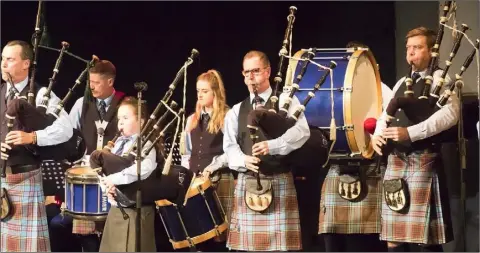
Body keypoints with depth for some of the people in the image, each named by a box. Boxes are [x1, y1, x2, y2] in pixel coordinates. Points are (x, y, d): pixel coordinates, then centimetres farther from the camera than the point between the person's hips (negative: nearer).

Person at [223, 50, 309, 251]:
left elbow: (302, 132, -9)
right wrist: (244, 160, -15)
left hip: (279, 181, -3)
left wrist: (272, 145, -24)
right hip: (246, 182, 3)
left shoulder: (286, 101, 6)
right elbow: (230, 146, 7)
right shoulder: (236, 112, 16)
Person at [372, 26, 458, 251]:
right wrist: (377, 135, -2)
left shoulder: (440, 79, -1)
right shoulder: (401, 83, 21)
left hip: (423, 160, -7)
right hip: (395, 160, 7)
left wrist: (410, 132, -24)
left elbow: (450, 114, -17)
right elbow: (385, 115, 21)